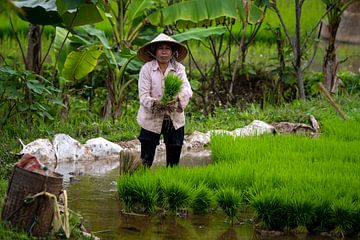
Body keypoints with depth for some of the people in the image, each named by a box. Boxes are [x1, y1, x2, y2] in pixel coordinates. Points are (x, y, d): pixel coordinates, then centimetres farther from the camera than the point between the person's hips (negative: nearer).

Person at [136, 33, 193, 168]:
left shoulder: (179, 68, 2)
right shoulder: (147, 69, -5)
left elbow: (187, 89, -13)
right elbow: (143, 95, -11)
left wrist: (177, 99, -35)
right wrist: (154, 104, -32)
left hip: (174, 120, 3)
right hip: (151, 120, -3)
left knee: (174, 159, 11)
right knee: (146, 159, -3)